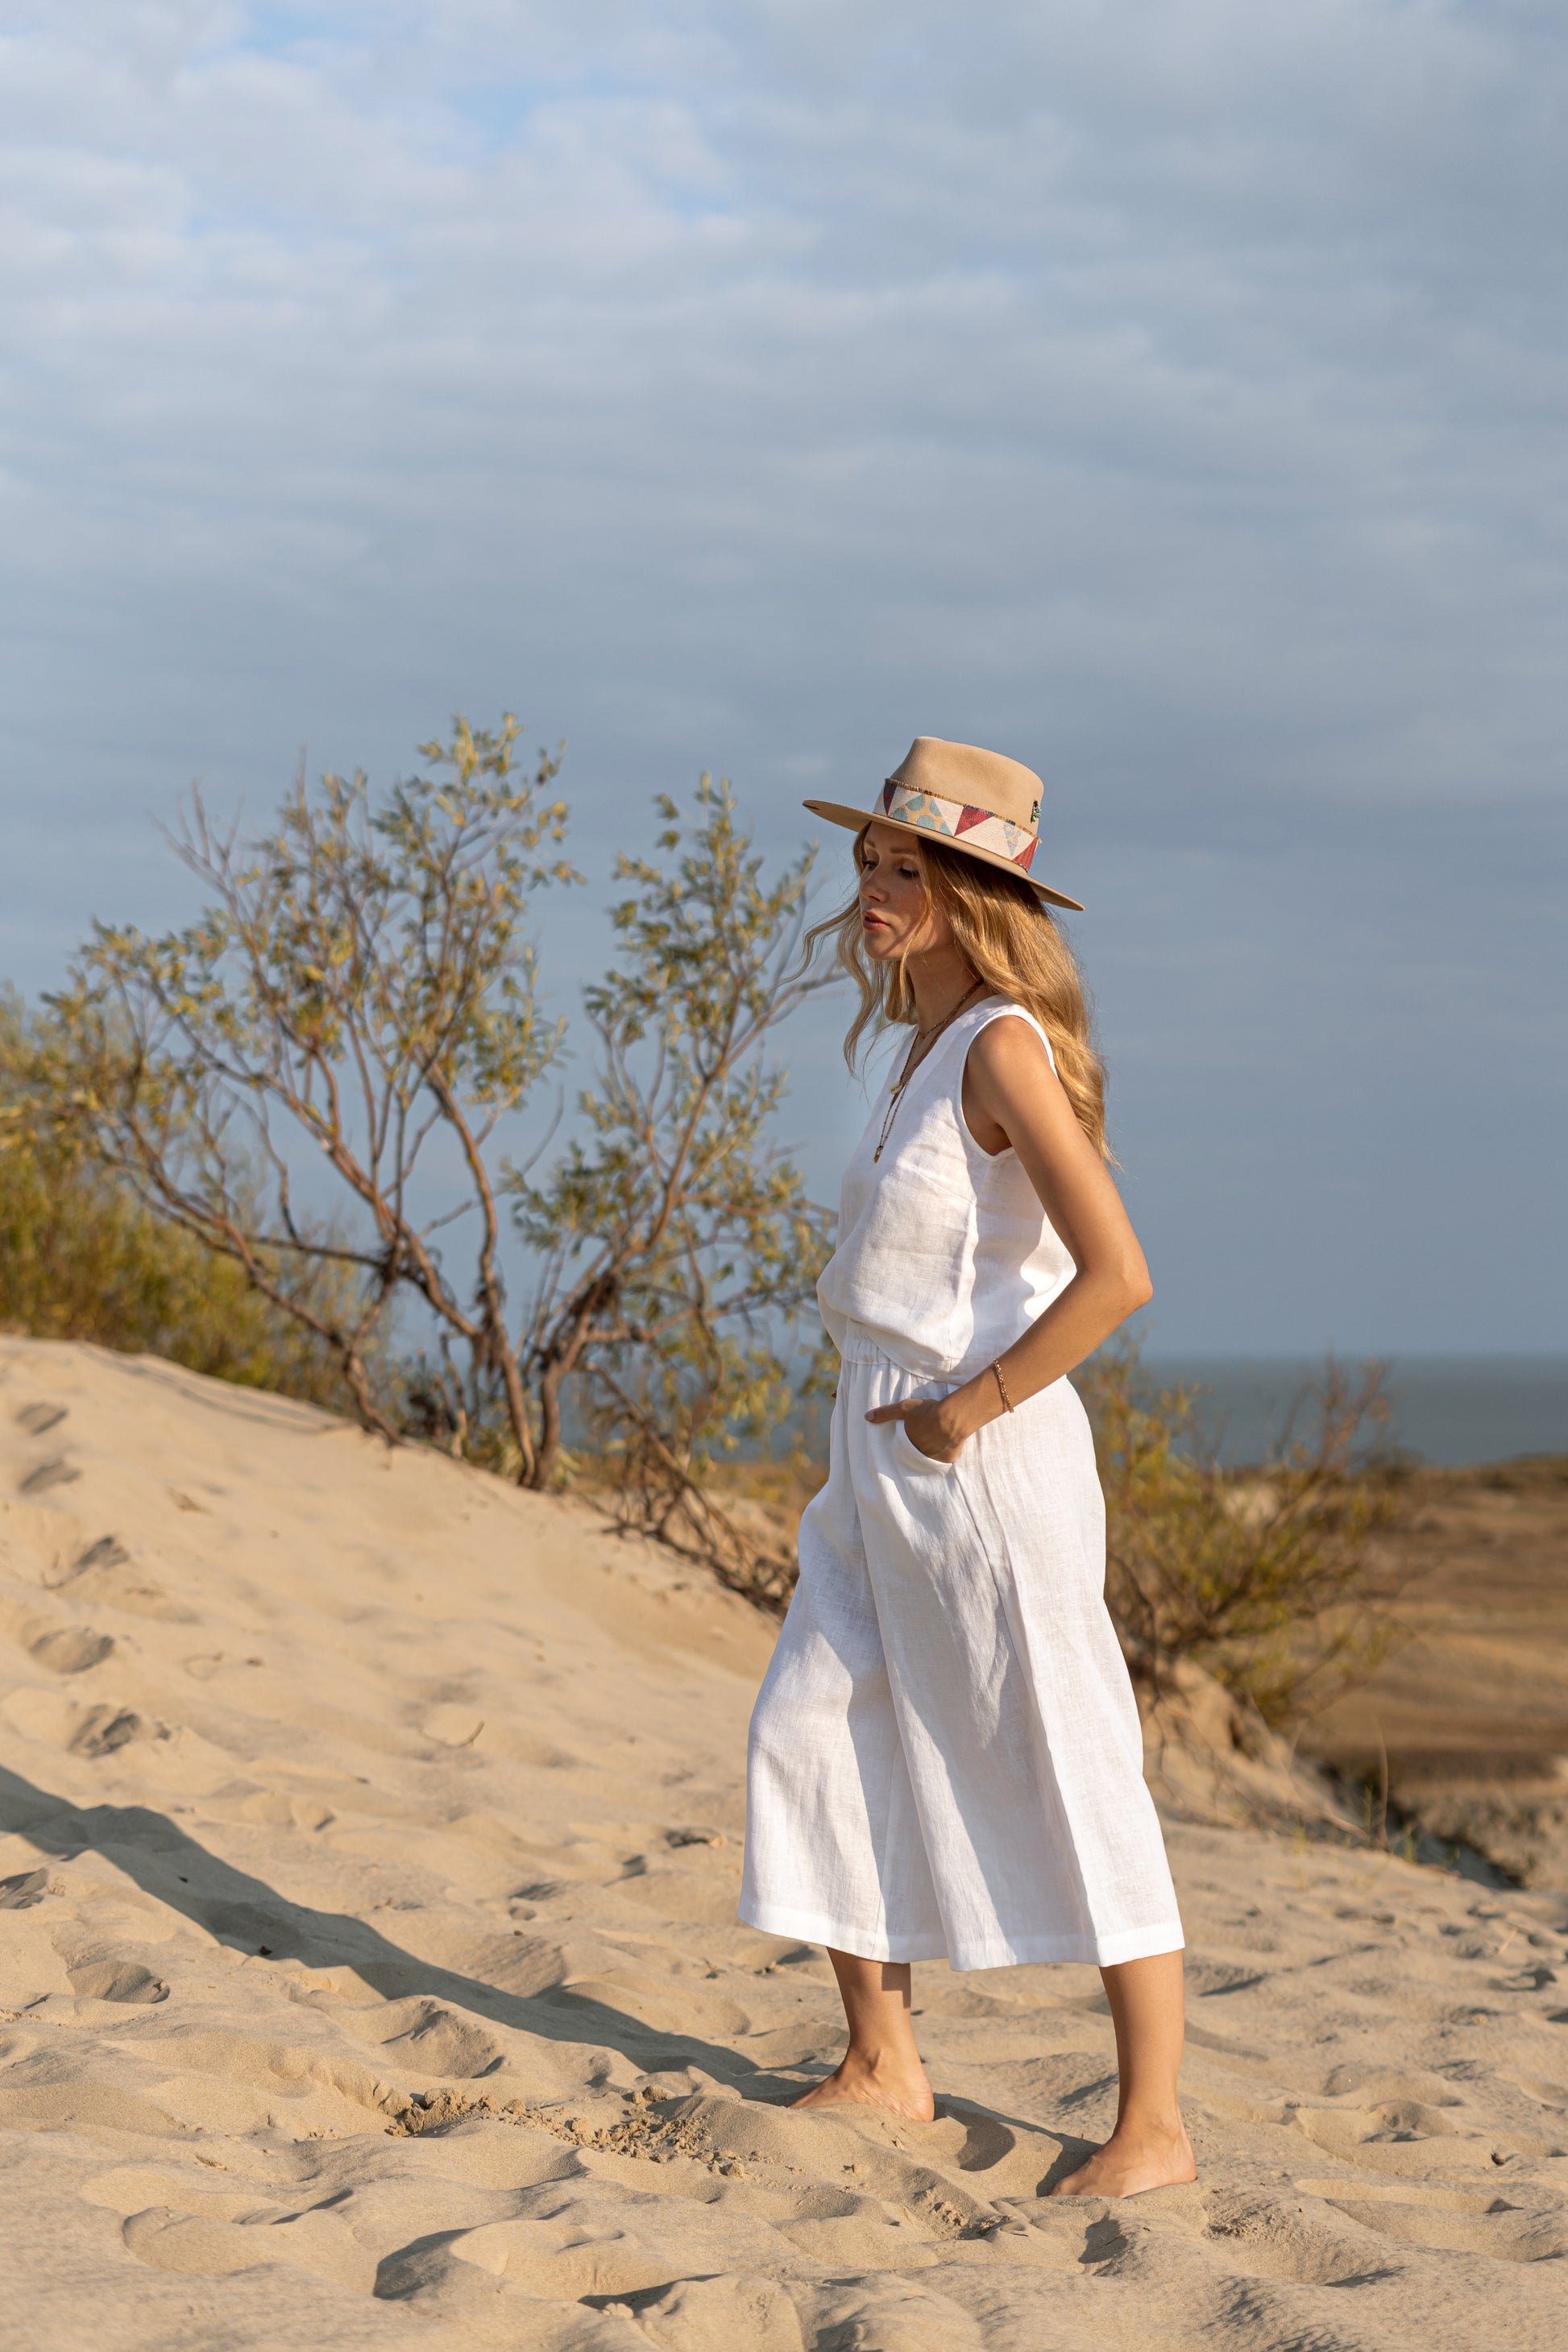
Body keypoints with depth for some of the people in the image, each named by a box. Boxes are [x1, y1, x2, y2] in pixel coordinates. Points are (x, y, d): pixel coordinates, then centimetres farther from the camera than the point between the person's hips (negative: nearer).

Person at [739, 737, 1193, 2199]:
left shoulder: (1004, 1047, -16)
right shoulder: (927, 1044, 12)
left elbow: (1116, 1273, -25)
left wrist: (969, 1408, -18)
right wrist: (893, 1421, 14)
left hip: (980, 1457, -10)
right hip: (880, 1451, 10)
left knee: (1069, 1776, -3)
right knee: (809, 1733, 11)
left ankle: (1152, 2123, 5)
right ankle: (881, 2065, 24)